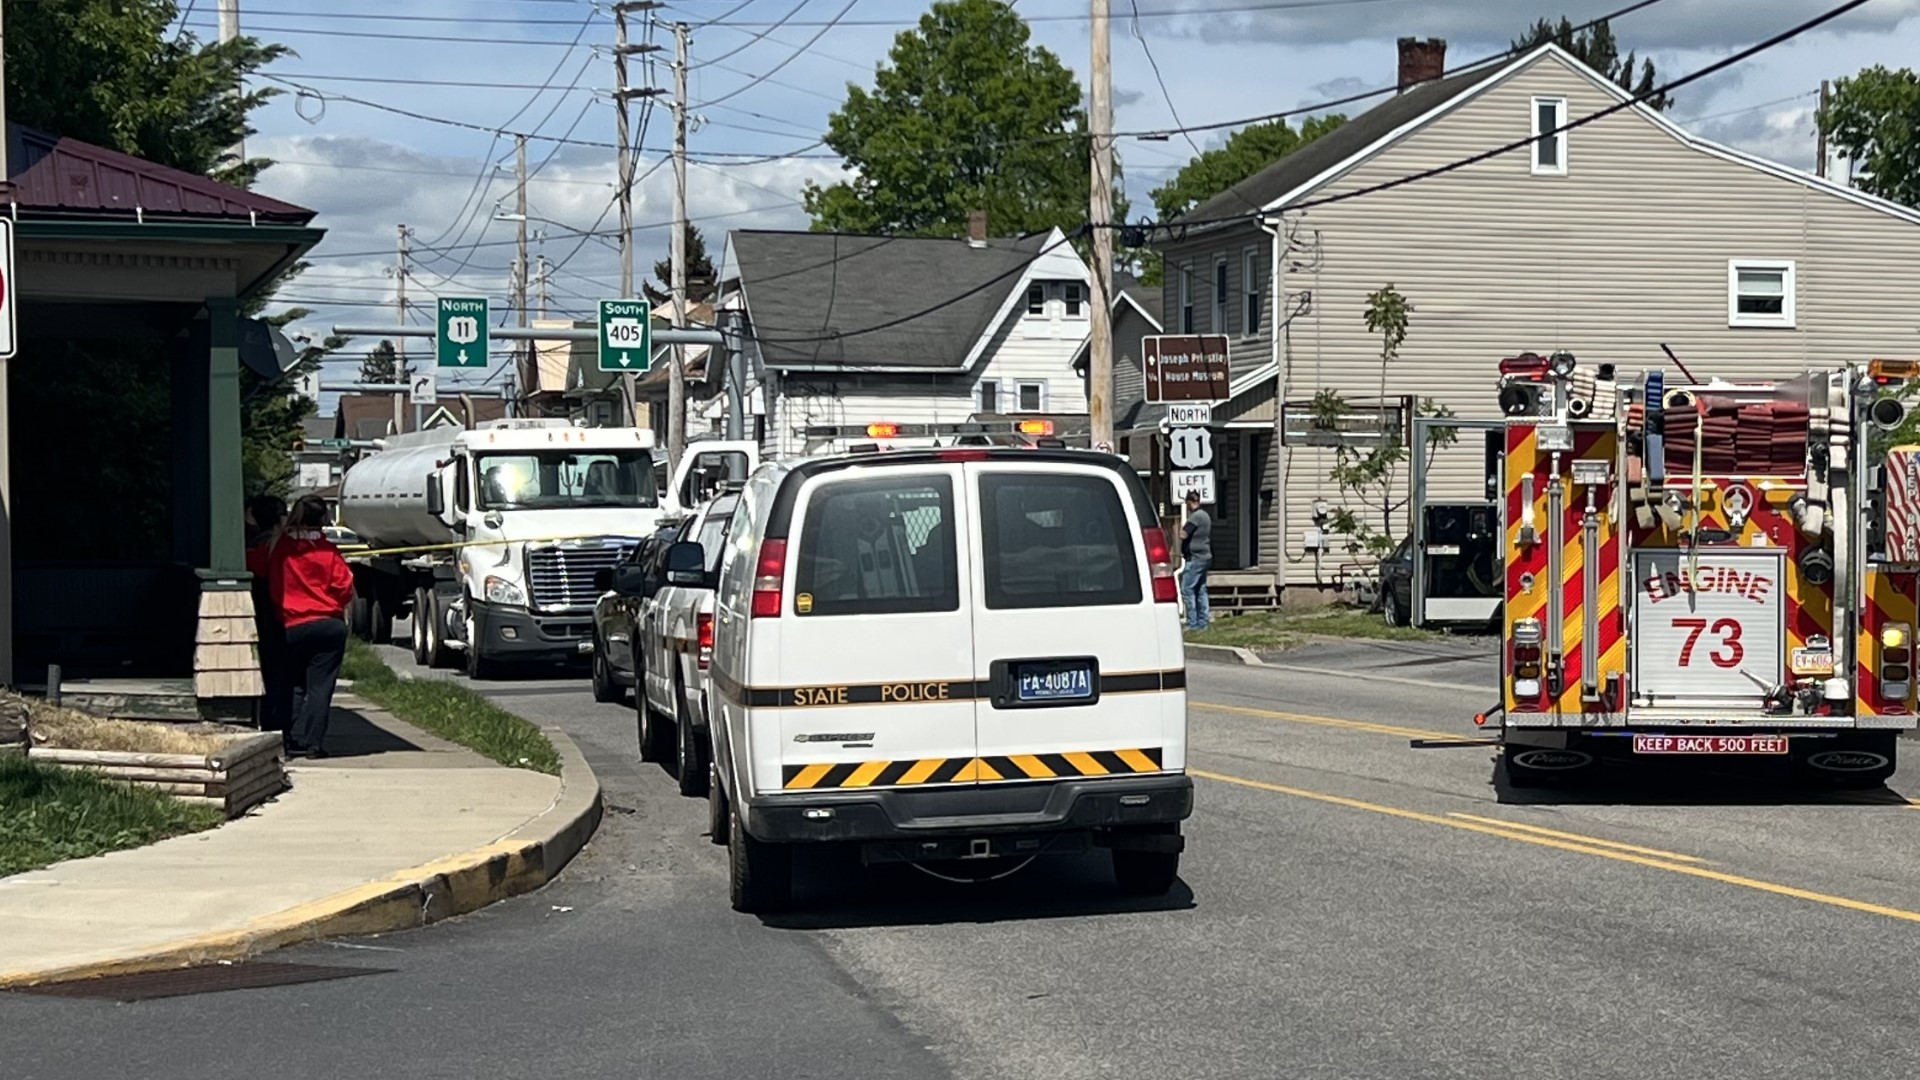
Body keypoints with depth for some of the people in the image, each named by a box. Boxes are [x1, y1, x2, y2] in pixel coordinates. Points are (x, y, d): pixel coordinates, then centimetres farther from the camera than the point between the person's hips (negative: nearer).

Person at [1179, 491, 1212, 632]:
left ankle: (1192, 623, -10)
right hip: (1205, 556, 10)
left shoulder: (1195, 517, -15)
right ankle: (1203, 622, 12)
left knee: (1187, 589, -7)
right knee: (1201, 590, 12)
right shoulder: (1205, 516, 15)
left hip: (1195, 558, -10)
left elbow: (1183, 535, -20)